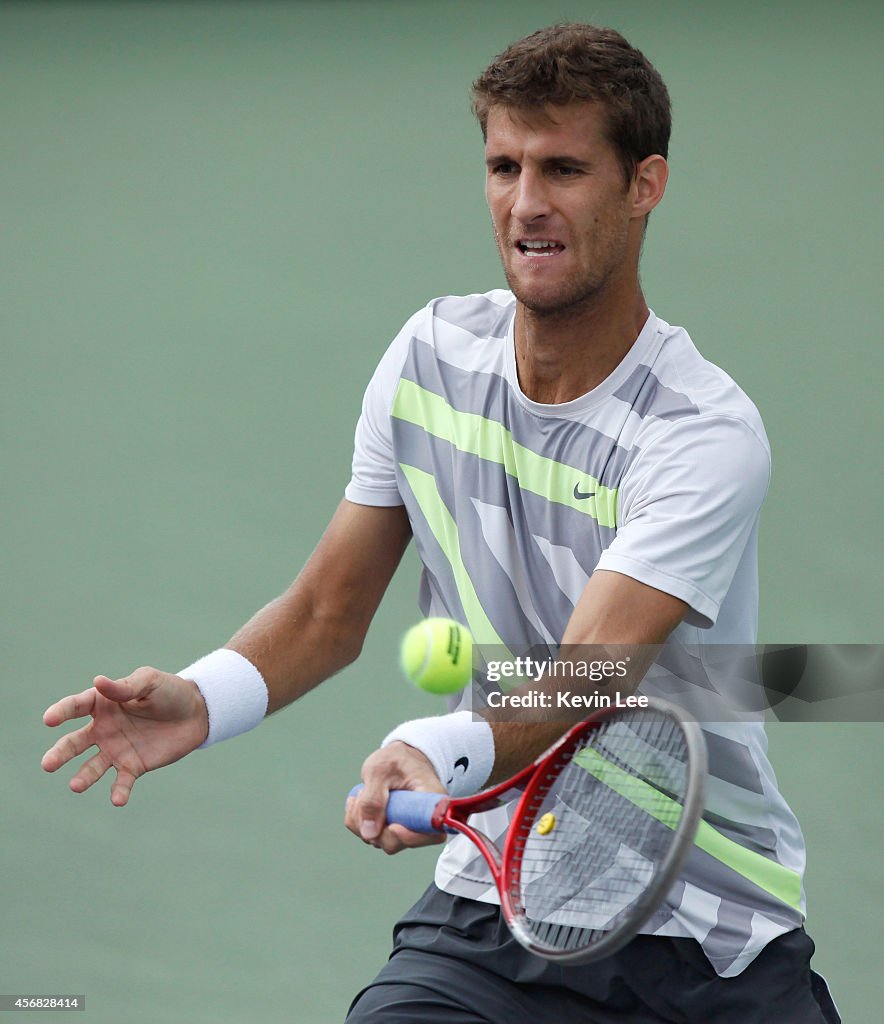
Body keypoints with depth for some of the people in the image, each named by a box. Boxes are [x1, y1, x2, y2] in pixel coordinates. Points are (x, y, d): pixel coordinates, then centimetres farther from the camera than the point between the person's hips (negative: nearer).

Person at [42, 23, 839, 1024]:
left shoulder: (707, 434, -18)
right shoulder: (433, 354, 1)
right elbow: (329, 613, 8)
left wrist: (439, 754, -49)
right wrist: (202, 699, -12)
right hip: (488, 912, 3)